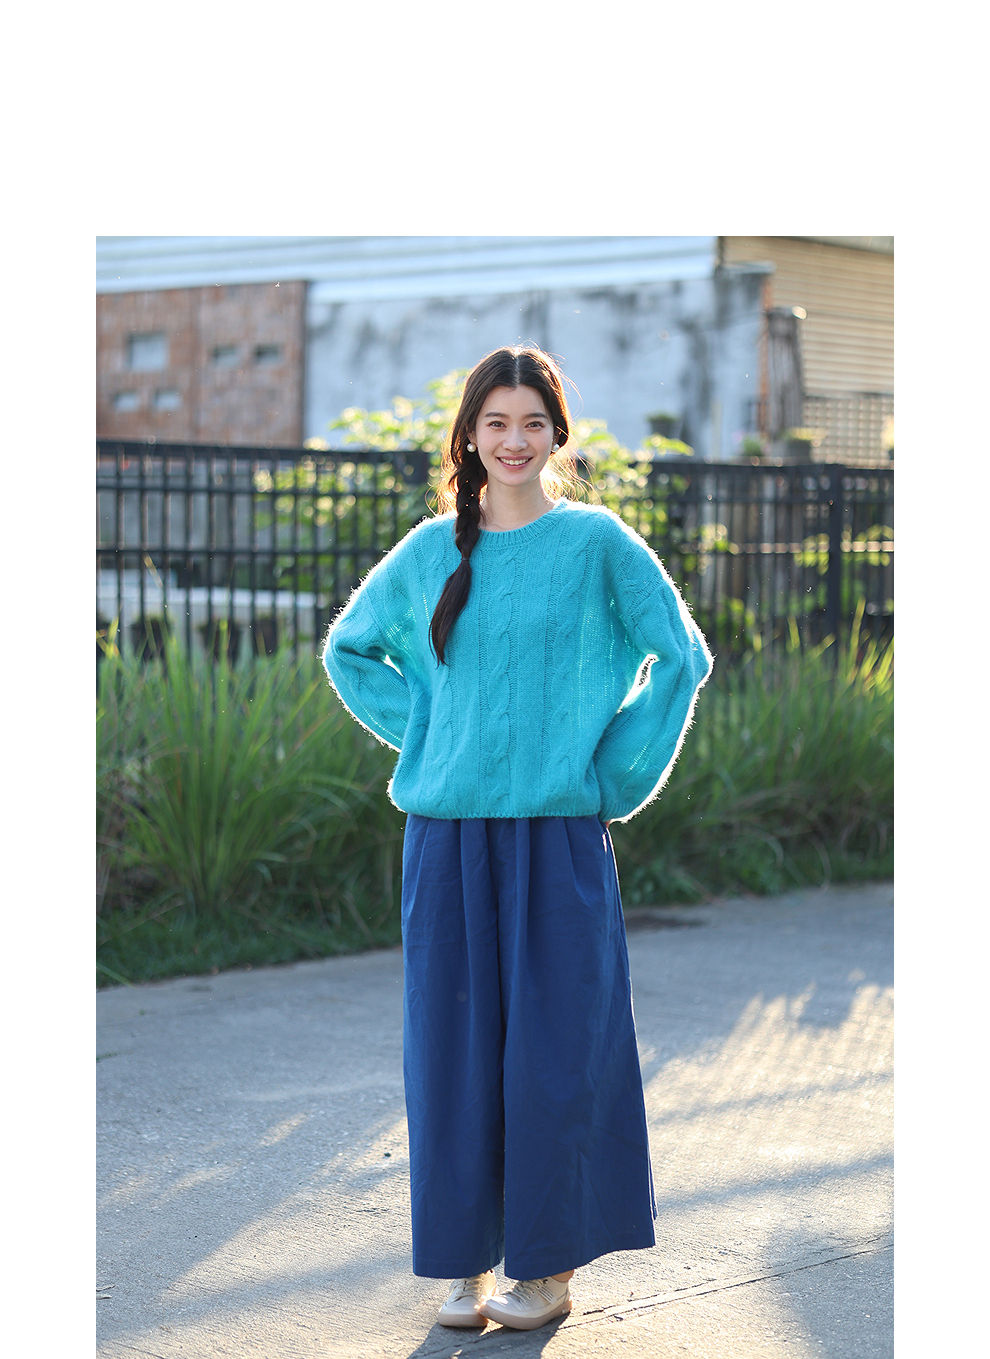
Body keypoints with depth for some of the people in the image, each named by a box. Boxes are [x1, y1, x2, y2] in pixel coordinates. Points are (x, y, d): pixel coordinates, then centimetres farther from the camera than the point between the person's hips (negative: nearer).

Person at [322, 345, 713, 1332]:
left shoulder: (596, 542, 1)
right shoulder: (432, 550, 9)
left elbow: (682, 658, 3)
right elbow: (349, 648, 22)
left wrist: (617, 775, 0)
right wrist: (418, 733, 10)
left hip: (557, 836, -3)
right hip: (445, 834, 3)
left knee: (553, 1052, 0)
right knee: (452, 1051, 4)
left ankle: (551, 1269, 12)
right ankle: (466, 1262, 16)